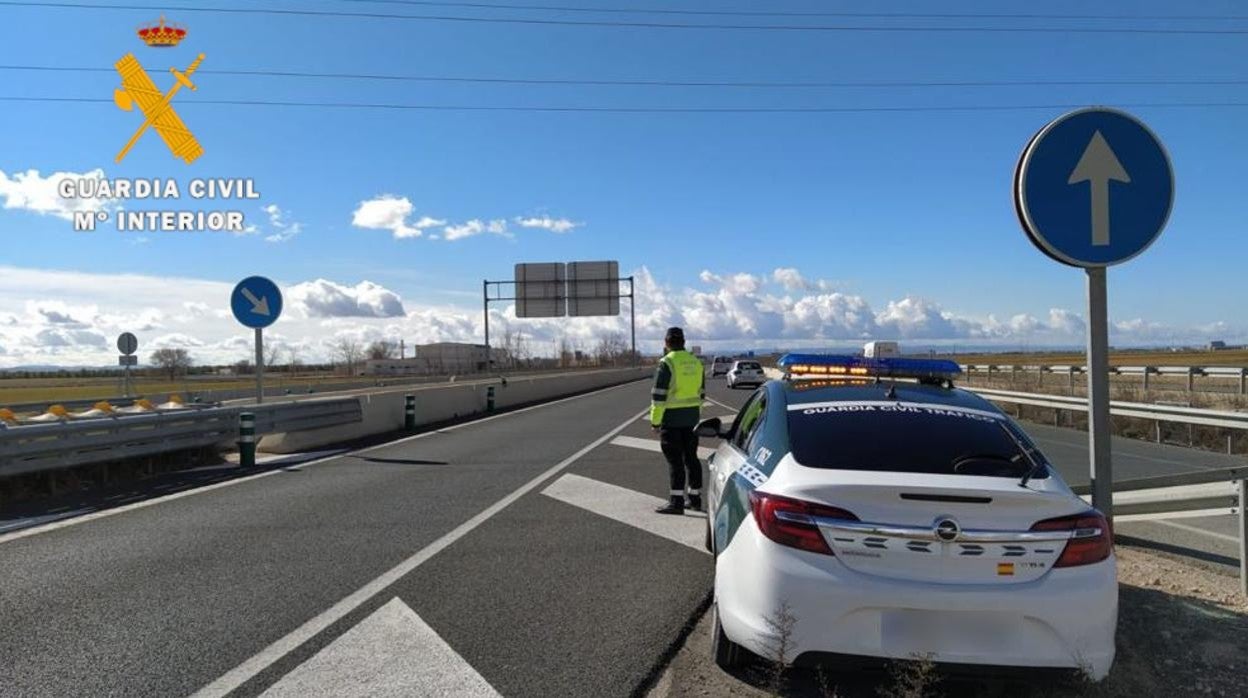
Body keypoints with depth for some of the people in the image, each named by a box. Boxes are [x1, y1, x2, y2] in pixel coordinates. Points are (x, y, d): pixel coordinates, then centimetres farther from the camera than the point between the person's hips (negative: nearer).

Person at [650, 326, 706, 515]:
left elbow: (659, 395, -16)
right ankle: (695, 498, 20)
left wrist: (655, 420, -10)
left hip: (671, 418, -7)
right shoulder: (696, 362, 9)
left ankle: (676, 502, -3)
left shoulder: (666, 363, -14)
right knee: (691, 457, 14)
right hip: (692, 418, 7)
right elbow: (701, 393, 15)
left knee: (675, 460, -4)